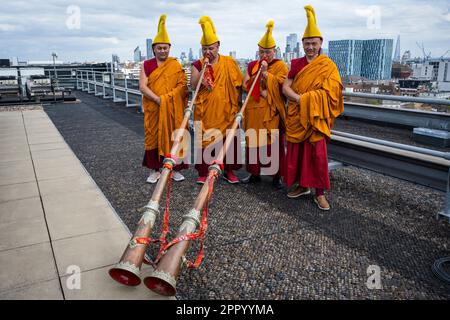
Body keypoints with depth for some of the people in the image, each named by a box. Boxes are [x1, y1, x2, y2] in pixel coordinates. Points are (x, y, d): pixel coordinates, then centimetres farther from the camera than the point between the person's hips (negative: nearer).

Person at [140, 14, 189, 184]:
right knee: (153, 137, 3)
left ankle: (175, 168, 13)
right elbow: (142, 86, -4)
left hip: (173, 109, -1)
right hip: (153, 109, 1)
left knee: (173, 136, 3)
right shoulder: (147, 65, 5)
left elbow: (183, 85, -3)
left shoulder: (176, 65, 4)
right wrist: (158, 99, -16)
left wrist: (167, 98, -15)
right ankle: (154, 170, 13)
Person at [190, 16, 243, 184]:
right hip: (205, 111, 0)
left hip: (226, 111, 1)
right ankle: (203, 173, 11)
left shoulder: (229, 63, 3)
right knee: (205, 140, 1)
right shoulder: (197, 65, 3)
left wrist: (234, 102, 2)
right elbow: (193, 85, -9)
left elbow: (239, 84, 7)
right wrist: (204, 69, -17)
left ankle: (229, 171, 19)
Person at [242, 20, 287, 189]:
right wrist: (261, 91, -11)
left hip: (272, 111, -4)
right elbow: (245, 84, 3)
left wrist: (265, 72, -15)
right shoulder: (252, 65, 12)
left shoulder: (280, 66, 1)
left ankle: (277, 176, 6)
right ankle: (255, 173, 18)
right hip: (253, 111, 4)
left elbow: (280, 86, -10)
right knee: (253, 142, 6)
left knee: (274, 143, -2)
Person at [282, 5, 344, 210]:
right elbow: (286, 87, 0)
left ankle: (320, 193, 3)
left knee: (318, 154, -6)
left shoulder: (328, 66, -1)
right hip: (297, 115, 3)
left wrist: (307, 99, -20)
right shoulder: (296, 64, 8)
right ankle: (303, 186, 22)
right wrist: (300, 99, -16)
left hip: (316, 116, -3)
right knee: (297, 151, 7)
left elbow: (329, 92, -11)